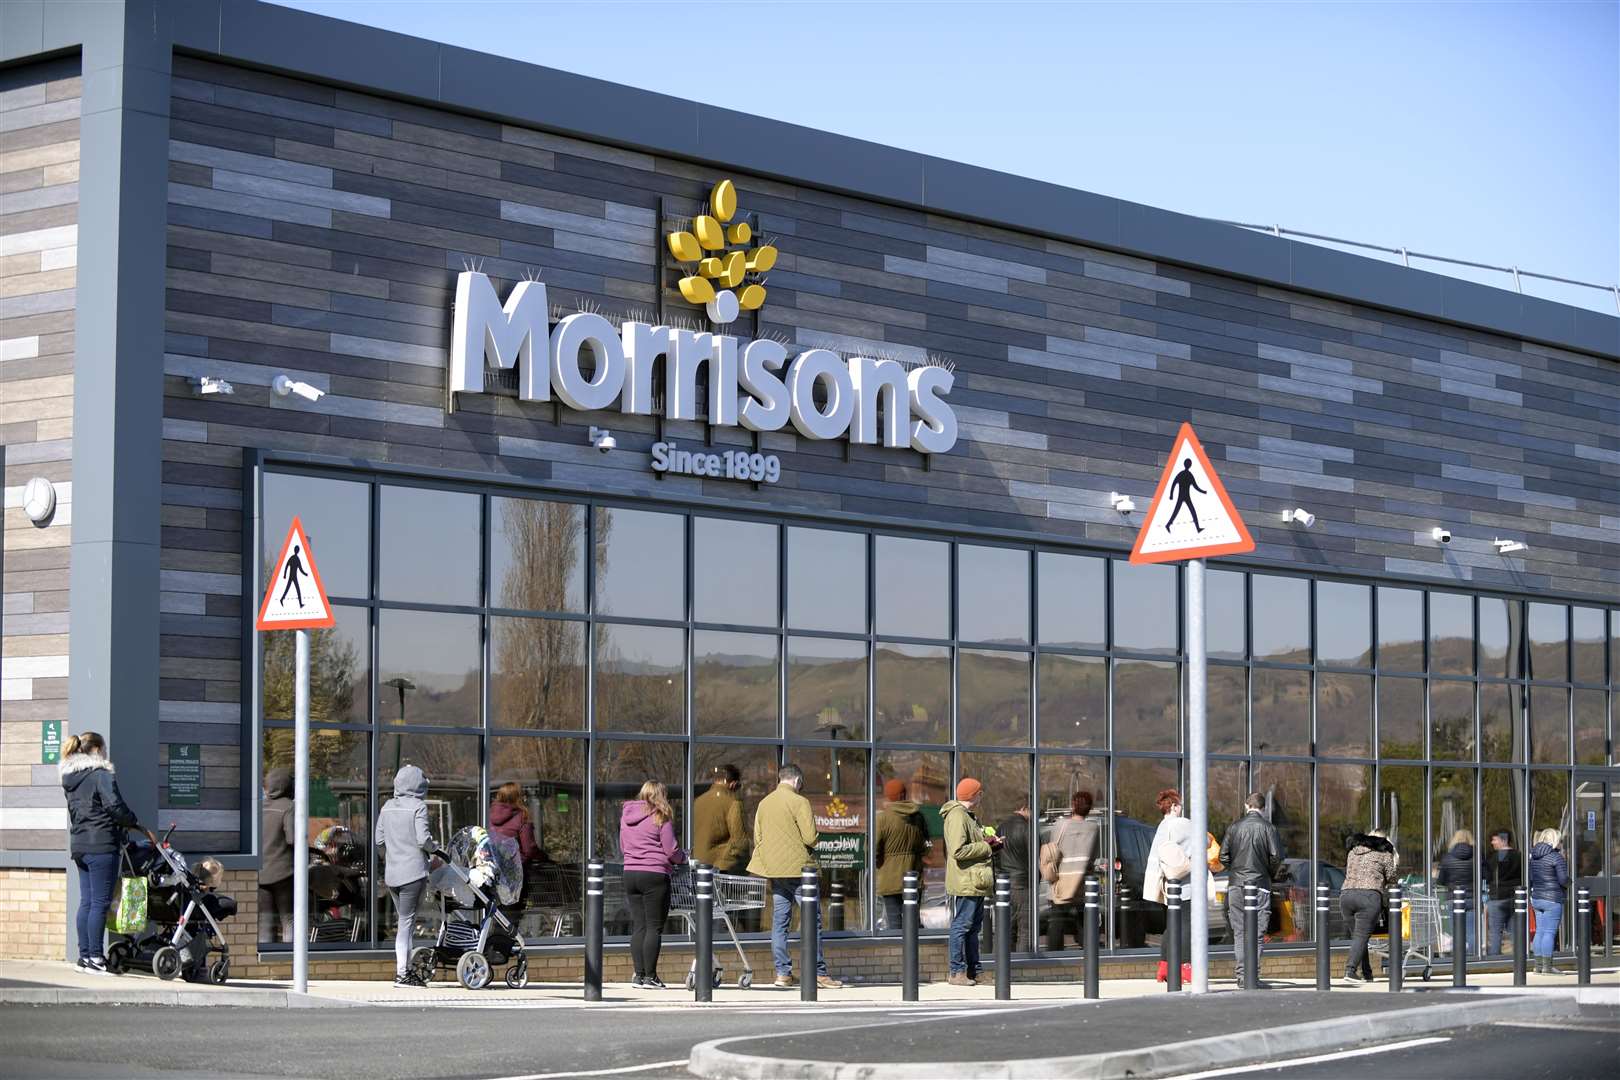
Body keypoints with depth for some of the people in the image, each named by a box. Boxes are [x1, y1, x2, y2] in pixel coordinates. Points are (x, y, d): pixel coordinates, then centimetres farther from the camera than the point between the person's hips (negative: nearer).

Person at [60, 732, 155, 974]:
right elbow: (115, 807, -18)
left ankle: (84, 955, 12)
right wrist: (140, 827, -9)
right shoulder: (102, 775, -10)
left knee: (86, 902, 11)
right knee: (100, 902, -6)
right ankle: (95, 957, -8)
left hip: (79, 845, 9)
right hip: (101, 845, -8)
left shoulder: (70, 779, 16)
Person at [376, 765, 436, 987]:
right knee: (406, 921, -4)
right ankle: (401, 973, -3)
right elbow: (423, 839, -15)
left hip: (392, 874, 6)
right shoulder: (418, 807, -9)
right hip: (413, 872, -6)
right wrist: (435, 848, 4)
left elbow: (379, 840, 10)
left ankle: (406, 969, 16)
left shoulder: (387, 807, 9)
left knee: (404, 920, 14)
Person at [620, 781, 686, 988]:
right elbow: (671, 850, -7)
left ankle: (639, 974, 6)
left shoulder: (625, 816, 13)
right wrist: (683, 858, 12)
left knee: (638, 926, 9)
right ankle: (650, 976, -3)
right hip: (654, 875, -6)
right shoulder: (660, 817, -6)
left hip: (630, 872, 6)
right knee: (654, 926, -2)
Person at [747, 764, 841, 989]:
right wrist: (813, 843, 6)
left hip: (773, 869, 6)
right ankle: (818, 973, -4)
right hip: (798, 868, -6)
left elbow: (757, 838, 12)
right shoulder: (799, 802, -10)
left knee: (779, 921, 8)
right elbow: (810, 837, -15)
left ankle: (782, 972, 6)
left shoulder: (764, 803, 10)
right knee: (812, 920, -2)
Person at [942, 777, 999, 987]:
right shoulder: (957, 816, -14)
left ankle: (973, 971, 20)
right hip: (965, 883, -11)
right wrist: (987, 847, -15)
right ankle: (956, 972, -3)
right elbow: (958, 851, -23)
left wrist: (989, 844, 9)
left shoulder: (967, 816, 20)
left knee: (973, 926, 14)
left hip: (974, 883, 11)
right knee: (961, 926, -6)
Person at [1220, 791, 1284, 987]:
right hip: (1259, 884, -2)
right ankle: (1252, 975, -9)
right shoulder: (1268, 828, -2)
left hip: (1235, 885, 2)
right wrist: (1272, 874, 11)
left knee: (1239, 931, 7)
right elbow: (1276, 857, -8)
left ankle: (1242, 974, 3)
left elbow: (1223, 856, 2)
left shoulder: (1234, 827, 5)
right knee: (1257, 932, -1)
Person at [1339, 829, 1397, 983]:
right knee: (1361, 936, -7)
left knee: (1357, 935, 12)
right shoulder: (1384, 854, 9)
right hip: (1369, 895, -5)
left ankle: (1366, 973, 11)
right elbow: (1391, 879, 11)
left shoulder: (1352, 852, 23)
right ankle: (1350, 970, -20)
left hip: (1346, 894, 5)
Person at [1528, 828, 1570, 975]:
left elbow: (1529, 879, 14)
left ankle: (1538, 964, 14)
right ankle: (1547, 966, -6)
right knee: (1550, 932, -5)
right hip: (1552, 899, -7)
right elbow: (1563, 880, -15)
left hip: (1536, 898, 7)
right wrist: (1568, 883, 5)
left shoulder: (1533, 855, 10)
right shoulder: (1557, 857, -12)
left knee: (1540, 931, 12)